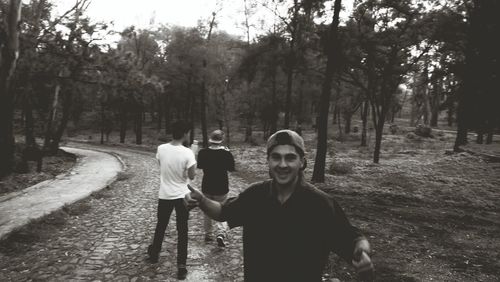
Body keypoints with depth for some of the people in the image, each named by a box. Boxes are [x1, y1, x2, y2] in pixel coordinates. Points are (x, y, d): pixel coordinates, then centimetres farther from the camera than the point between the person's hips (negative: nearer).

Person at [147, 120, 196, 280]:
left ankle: (154, 254, 42)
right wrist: (193, 162, 3)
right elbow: (191, 176, -11)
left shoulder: (161, 149, -8)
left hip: (164, 195, 3)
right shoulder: (187, 153, -19)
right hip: (182, 195, -3)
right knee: (182, 231, 7)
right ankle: (181, 267, 10)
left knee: (161, 226, 23)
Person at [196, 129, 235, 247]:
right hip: (221, 188, -2)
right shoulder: (226, 154, -15)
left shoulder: (203, 152, -8)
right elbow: (231, 168, -1)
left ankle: (208, 234, 30)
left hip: (206, 187, 3)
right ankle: (221, 233, -9)